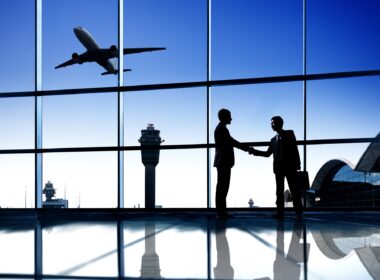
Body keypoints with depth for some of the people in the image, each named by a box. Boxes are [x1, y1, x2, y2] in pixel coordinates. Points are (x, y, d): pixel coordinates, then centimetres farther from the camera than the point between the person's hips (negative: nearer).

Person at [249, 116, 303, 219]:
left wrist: (297, 164, -11)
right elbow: (268, 153, 17)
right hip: (278, 167, 5)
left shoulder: (289, 133, 5)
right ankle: (280, 212, 0)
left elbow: (294, 148, -3)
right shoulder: (273, 139, 21)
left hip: (289, 165, -5)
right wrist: (254, 151, 7)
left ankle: (299, 211, -2)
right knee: (279, 191, 1)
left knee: (293, 189, -5)